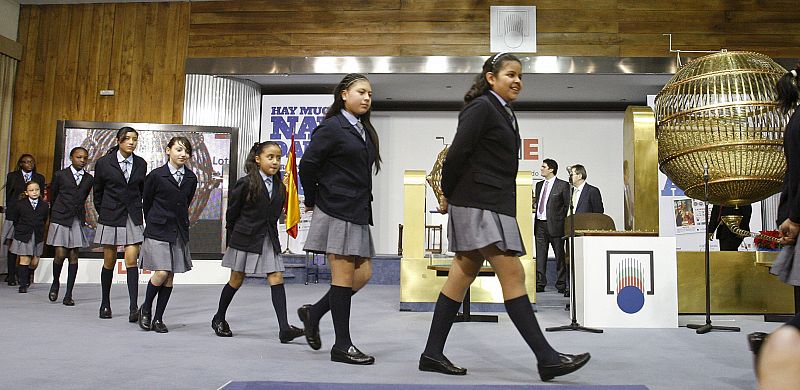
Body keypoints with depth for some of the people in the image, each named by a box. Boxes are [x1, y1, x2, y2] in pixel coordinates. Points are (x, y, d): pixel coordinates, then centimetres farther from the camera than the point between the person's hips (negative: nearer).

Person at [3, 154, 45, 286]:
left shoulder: (39, 178, 12)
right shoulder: (12, 176, 9)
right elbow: (8, 195, 9)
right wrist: (10, 211, 4)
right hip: (14, 215, -1)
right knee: (12, 246, -2)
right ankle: (11, 276, 4)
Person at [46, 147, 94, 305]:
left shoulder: (89, 179, 8)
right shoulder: (60, 175, 1)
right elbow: (53, 195, 12)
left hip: (78, 220, 2)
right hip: (60, 220, -2)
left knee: (73, 256, 0)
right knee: (60, 255, -9)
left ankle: (68, 294, 4)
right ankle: (55, 283, 20)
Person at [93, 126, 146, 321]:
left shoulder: (141, 164, 4)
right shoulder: (104, 163, -2)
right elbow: (98, 192, 8)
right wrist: (102, 213, 13)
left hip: (133, 217, 1)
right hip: (111, 217, -1)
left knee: (131, 261, -8)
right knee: (109, 262, 7)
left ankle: (133, 308, -11)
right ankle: (105, 304, 23)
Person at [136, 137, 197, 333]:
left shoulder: (191, 178, 4)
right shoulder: (156, 175, -7)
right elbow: (146, 202, 6)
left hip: (179, 231, 4)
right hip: (158, 230, -4)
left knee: (170, 276, 4)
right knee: (161, 273, -12)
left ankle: (158, 318, 13)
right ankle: (146, 308, 14)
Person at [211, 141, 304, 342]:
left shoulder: (279, 188, 4)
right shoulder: (246, 183, -10)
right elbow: (232, 212, -2)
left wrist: (268, 231, 10)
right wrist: (232, 237, 5)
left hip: (268, 238, 4)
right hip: (245, 238, -4)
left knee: (277, 278, -6)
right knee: (236, 280, 8)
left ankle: (284, 329, -10)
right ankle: (219, 318, 31)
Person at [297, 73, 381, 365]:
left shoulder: (365, 131, 17)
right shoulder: (332, 127, -7)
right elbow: (308, 164, -9)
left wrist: (364, 204, 13)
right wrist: (311, 202, 0)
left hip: (358, 212, 8)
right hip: (337, 210, -8)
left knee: (363, 274, 7)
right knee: (344, 276, -5)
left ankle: (313, 313, 24)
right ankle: (342, 346, 5)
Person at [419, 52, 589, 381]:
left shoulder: (505, 114, 20)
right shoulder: (481, 107, -8)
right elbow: (457, 153, -13)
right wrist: (447, 195, -2)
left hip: (496, 203, 9)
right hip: (478, 203, -9)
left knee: (463, 276, 8)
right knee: (512, 274, -10)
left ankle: (432, 354, 15)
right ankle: (547, 358, -7)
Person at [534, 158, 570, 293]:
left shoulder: (563, 185, -2)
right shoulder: (539, 185, 17)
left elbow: (567, 205, -2)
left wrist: (561, 221, -8)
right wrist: (534, 205, 2)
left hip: (554, 225, -6)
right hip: (540, 224, 6)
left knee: (559, 256, 2)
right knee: (540, 255, 6)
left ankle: (561, 285, 9)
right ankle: (540, 284, 11)